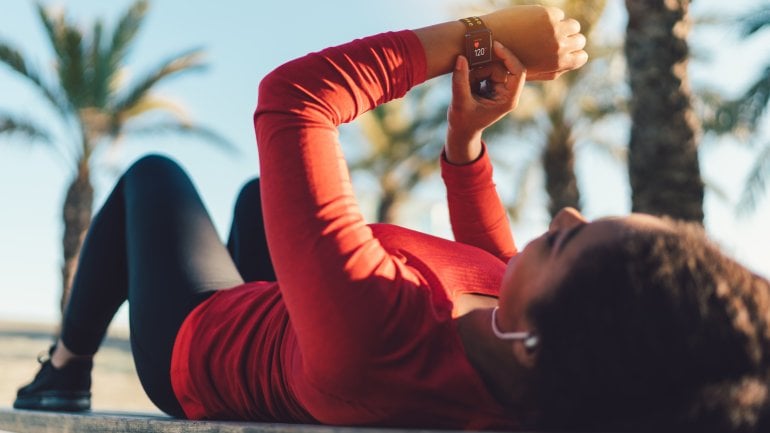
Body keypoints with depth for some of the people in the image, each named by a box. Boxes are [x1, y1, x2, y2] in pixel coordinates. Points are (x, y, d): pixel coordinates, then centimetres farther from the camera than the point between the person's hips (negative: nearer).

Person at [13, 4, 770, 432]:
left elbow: (292, 95, -41)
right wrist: (465, 141, -14)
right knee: (255, 191, 27)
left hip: (194, 346, -4)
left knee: (151, 174, 17)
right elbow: (497, 273, -7)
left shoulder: (372, 332, -53)